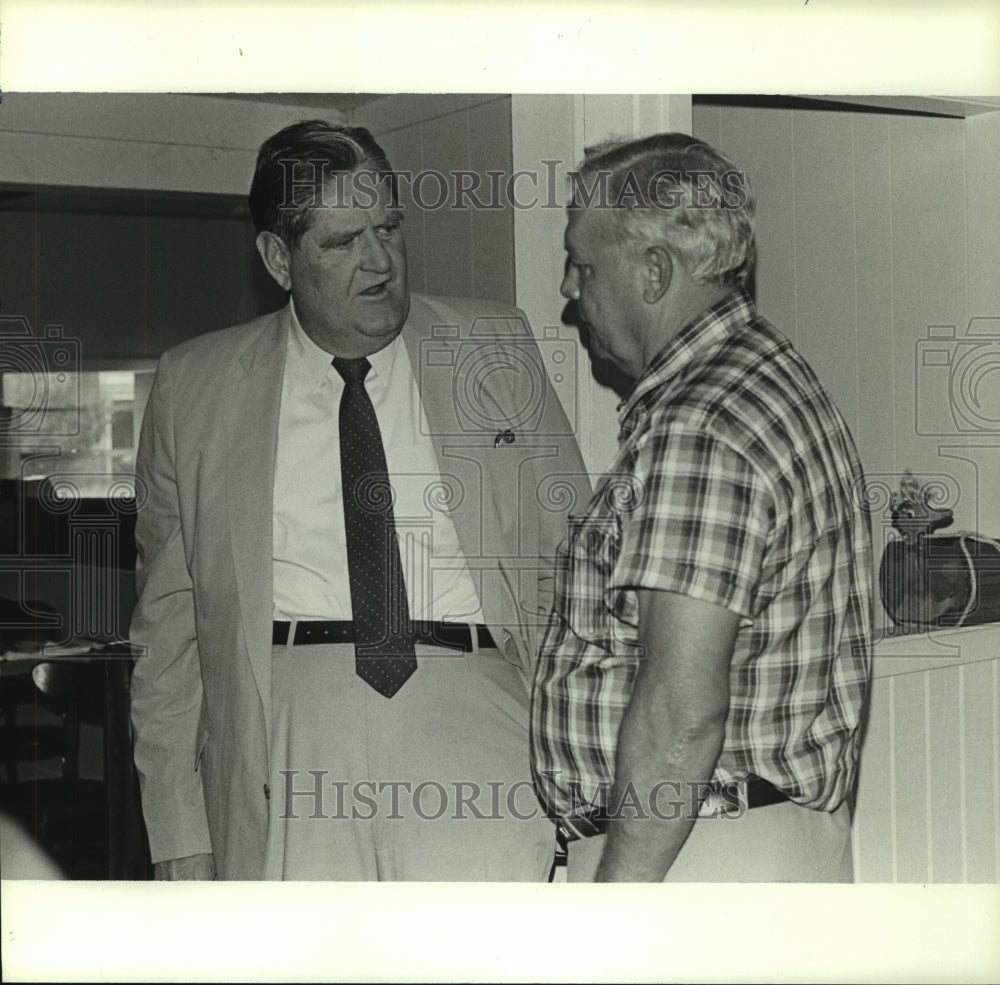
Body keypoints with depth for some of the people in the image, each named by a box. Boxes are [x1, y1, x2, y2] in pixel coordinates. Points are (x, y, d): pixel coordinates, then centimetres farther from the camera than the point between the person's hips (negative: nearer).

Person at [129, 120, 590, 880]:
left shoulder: (498, 350, 11)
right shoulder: (195, 387, 10)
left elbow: (572, 560, 10)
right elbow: (169, 619, 11)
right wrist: (179, 830, 5)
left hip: (475, 713, 0)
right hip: (288, 725, 0)